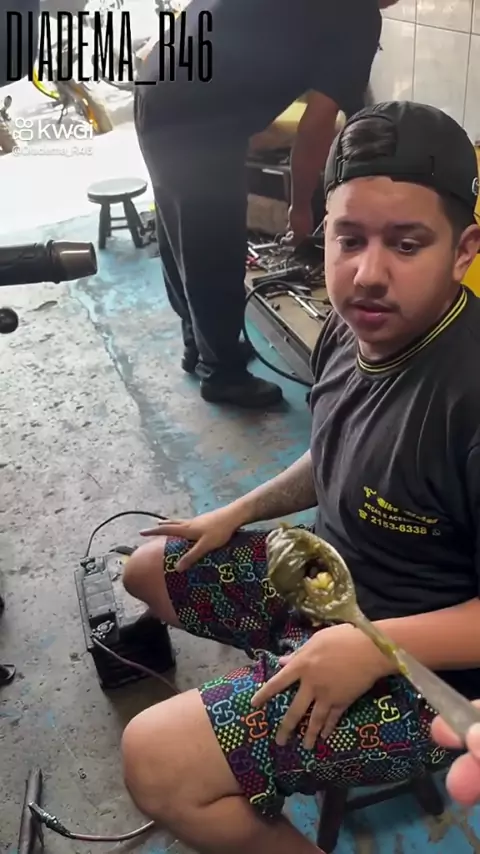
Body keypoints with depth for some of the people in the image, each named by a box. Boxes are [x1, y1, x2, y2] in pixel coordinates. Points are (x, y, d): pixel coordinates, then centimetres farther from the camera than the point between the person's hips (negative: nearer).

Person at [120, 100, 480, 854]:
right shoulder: (353, 328, -6)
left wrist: (374, 647, -29)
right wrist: (239, 512, 11)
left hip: (419, 669, -8)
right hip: (324, 578, 9)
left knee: (157, 763, -20)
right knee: (146, 567, 20)